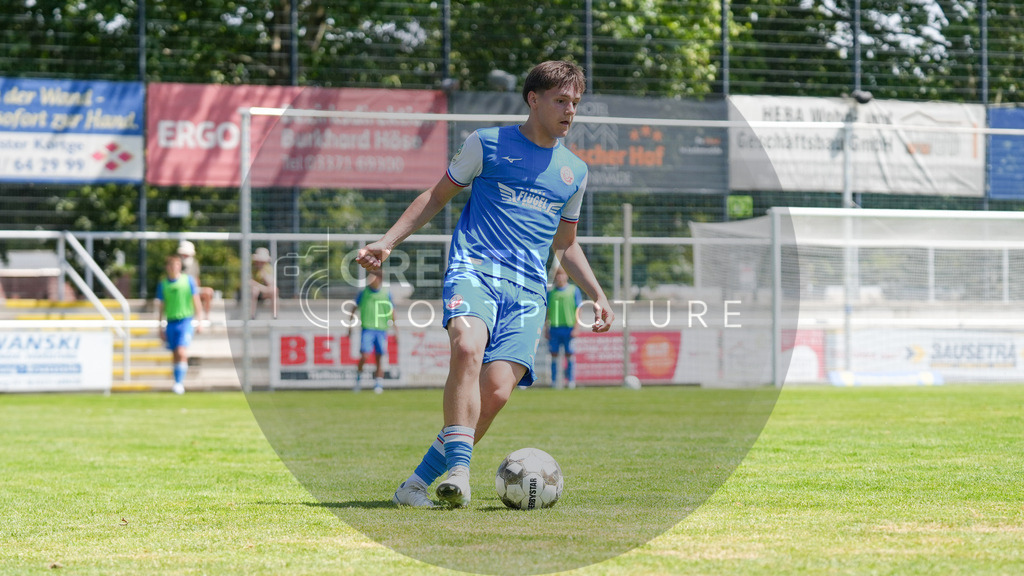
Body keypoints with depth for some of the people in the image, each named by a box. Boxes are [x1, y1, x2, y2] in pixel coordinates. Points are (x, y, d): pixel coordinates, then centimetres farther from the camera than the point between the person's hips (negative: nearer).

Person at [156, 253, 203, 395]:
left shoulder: (188, 280, 0)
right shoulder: (163, 284, 6)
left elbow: (196, 301, 3)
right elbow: (161, 306, 11)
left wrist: (199, 320, -1)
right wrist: (161, 327, 11)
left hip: (186, 321, -3)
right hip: (170, 322, 3)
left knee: (182, 353, -17)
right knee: (176, 355, 7)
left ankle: (179, 383, -16)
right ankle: (179, 382, 17)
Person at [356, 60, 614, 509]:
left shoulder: (573, 171, 20)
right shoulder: (488, 144, 8)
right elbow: (437, 196, 16)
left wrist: (597, 295, 21)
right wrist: (387, 242, 5)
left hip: (528, 290, 3)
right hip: (474, 269, -3)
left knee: (497, 391, -17)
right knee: (468, 349, -35)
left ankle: (418, 481, -5)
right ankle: (458, 469, -36)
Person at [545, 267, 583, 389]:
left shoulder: (574, 290, 4)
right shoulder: (550, 292, 11)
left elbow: (578, 311, 2)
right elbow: (547, 312, 14)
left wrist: (575, 328, -7)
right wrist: (546, 329, 7)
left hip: (568, 328, -2)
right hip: (554, 328, 2)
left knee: (570, 354, -2)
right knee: (554, 355, 2)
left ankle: (570, 381, 2)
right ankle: (554, 381, 8)